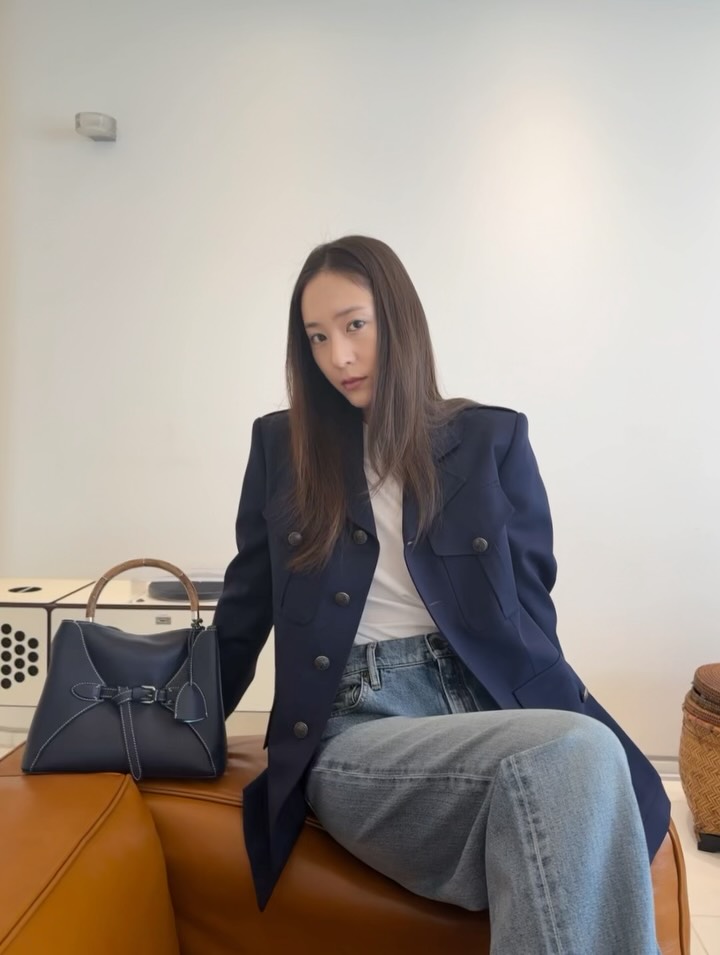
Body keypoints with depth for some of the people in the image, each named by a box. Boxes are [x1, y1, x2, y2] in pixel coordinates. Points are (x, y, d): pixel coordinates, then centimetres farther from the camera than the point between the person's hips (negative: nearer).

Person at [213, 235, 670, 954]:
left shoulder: (492, 438, 9)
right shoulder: (281, 444, 11)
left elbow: (529, 605, 7)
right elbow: (245, 610, 17)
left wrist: (568, 711, -9)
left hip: (488, 706, 2)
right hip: (355, 728, -1)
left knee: (582, 755, -34)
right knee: (574, 754, -31)